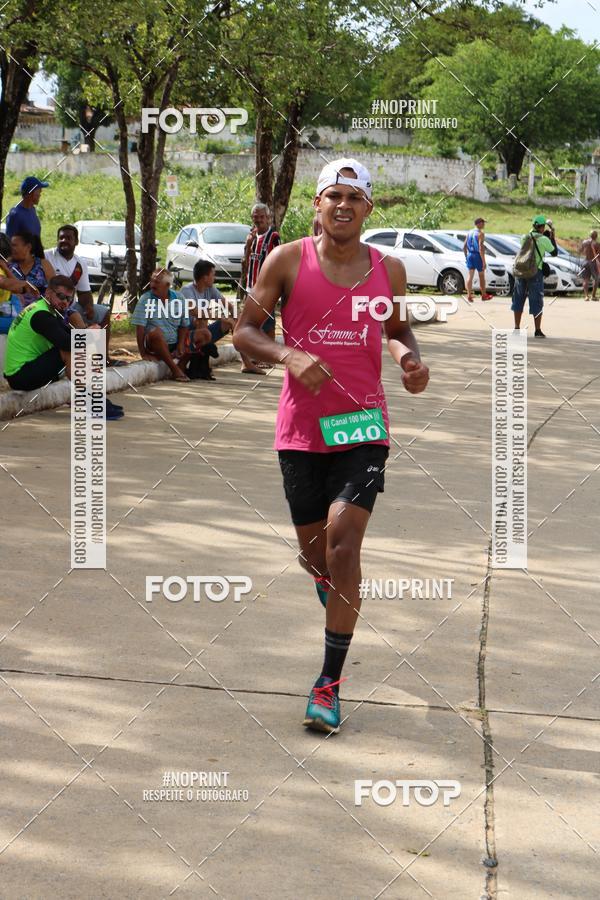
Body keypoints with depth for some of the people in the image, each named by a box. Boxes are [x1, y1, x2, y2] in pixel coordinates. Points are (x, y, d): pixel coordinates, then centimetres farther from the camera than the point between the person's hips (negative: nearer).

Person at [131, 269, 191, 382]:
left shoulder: (178, 298, 2)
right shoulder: (145, 299, -8)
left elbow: (184, 325, 5)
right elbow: (140, 327, -12)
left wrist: (180, 346, -9)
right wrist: (143, 353, -18)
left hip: (174, 345, 4)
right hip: (155, 345, -4)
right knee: (156, 332, -35)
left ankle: (181, 367, 2)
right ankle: (174, 368, -28)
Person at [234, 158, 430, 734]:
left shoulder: (388, 269, 5)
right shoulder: (288, 261, -2)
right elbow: (245, 331, 1)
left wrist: (409, 355, -1)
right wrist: (288, 355, -18)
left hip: (363, 427, 0)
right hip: (302, 428, 0)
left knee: (342, 541, -15)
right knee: (314, 553, 10)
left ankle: (329, 683, -7)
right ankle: (330, 584, 51)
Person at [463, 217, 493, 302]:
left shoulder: (469, 233, 9)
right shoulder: (480, 233, -13)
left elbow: (464, 247, 12)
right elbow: (480, 248, -20)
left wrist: (466, 257, 22)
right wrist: (483, 261, -19)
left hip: (470, 255, 6)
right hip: (478, 256, -6)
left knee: (470, 276, 4)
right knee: (481, 276, 8)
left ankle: (469, 295, -2)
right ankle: (484, 295, 18)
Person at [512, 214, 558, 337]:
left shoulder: (525, 237, 4)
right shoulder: (544, 239, -8)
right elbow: (554, 253, 3)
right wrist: (553, 238, 12)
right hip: (535, 272, -4)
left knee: (519, 300, 13)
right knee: (536, 302, 2)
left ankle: (517, 328, 14)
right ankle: (538, 330, 1)